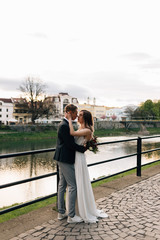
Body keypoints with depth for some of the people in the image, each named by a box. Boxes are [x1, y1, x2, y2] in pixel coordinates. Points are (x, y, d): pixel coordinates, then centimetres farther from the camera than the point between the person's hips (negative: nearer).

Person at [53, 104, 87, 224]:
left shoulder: (65, 124, 13)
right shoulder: (64, 125, -19)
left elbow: (71, 141, 15)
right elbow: (70, 144, -21)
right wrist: (84, 148, -10)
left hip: (63, 159, 11)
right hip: (66, 160, -11)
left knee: (62, 185, 15)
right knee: (73, 186, -3)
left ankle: (61, 212, 25)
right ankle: (71, 216, 6)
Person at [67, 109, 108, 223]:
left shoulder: (87, 130, -14)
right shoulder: (80, 128, 13)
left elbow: (72, 133, -28)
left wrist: (70, 119, -19)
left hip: (79, 158, -8)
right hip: (73, 157, 8)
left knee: (80, 184, 0)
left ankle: (86, 213, 14)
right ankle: (78, 210, 30)